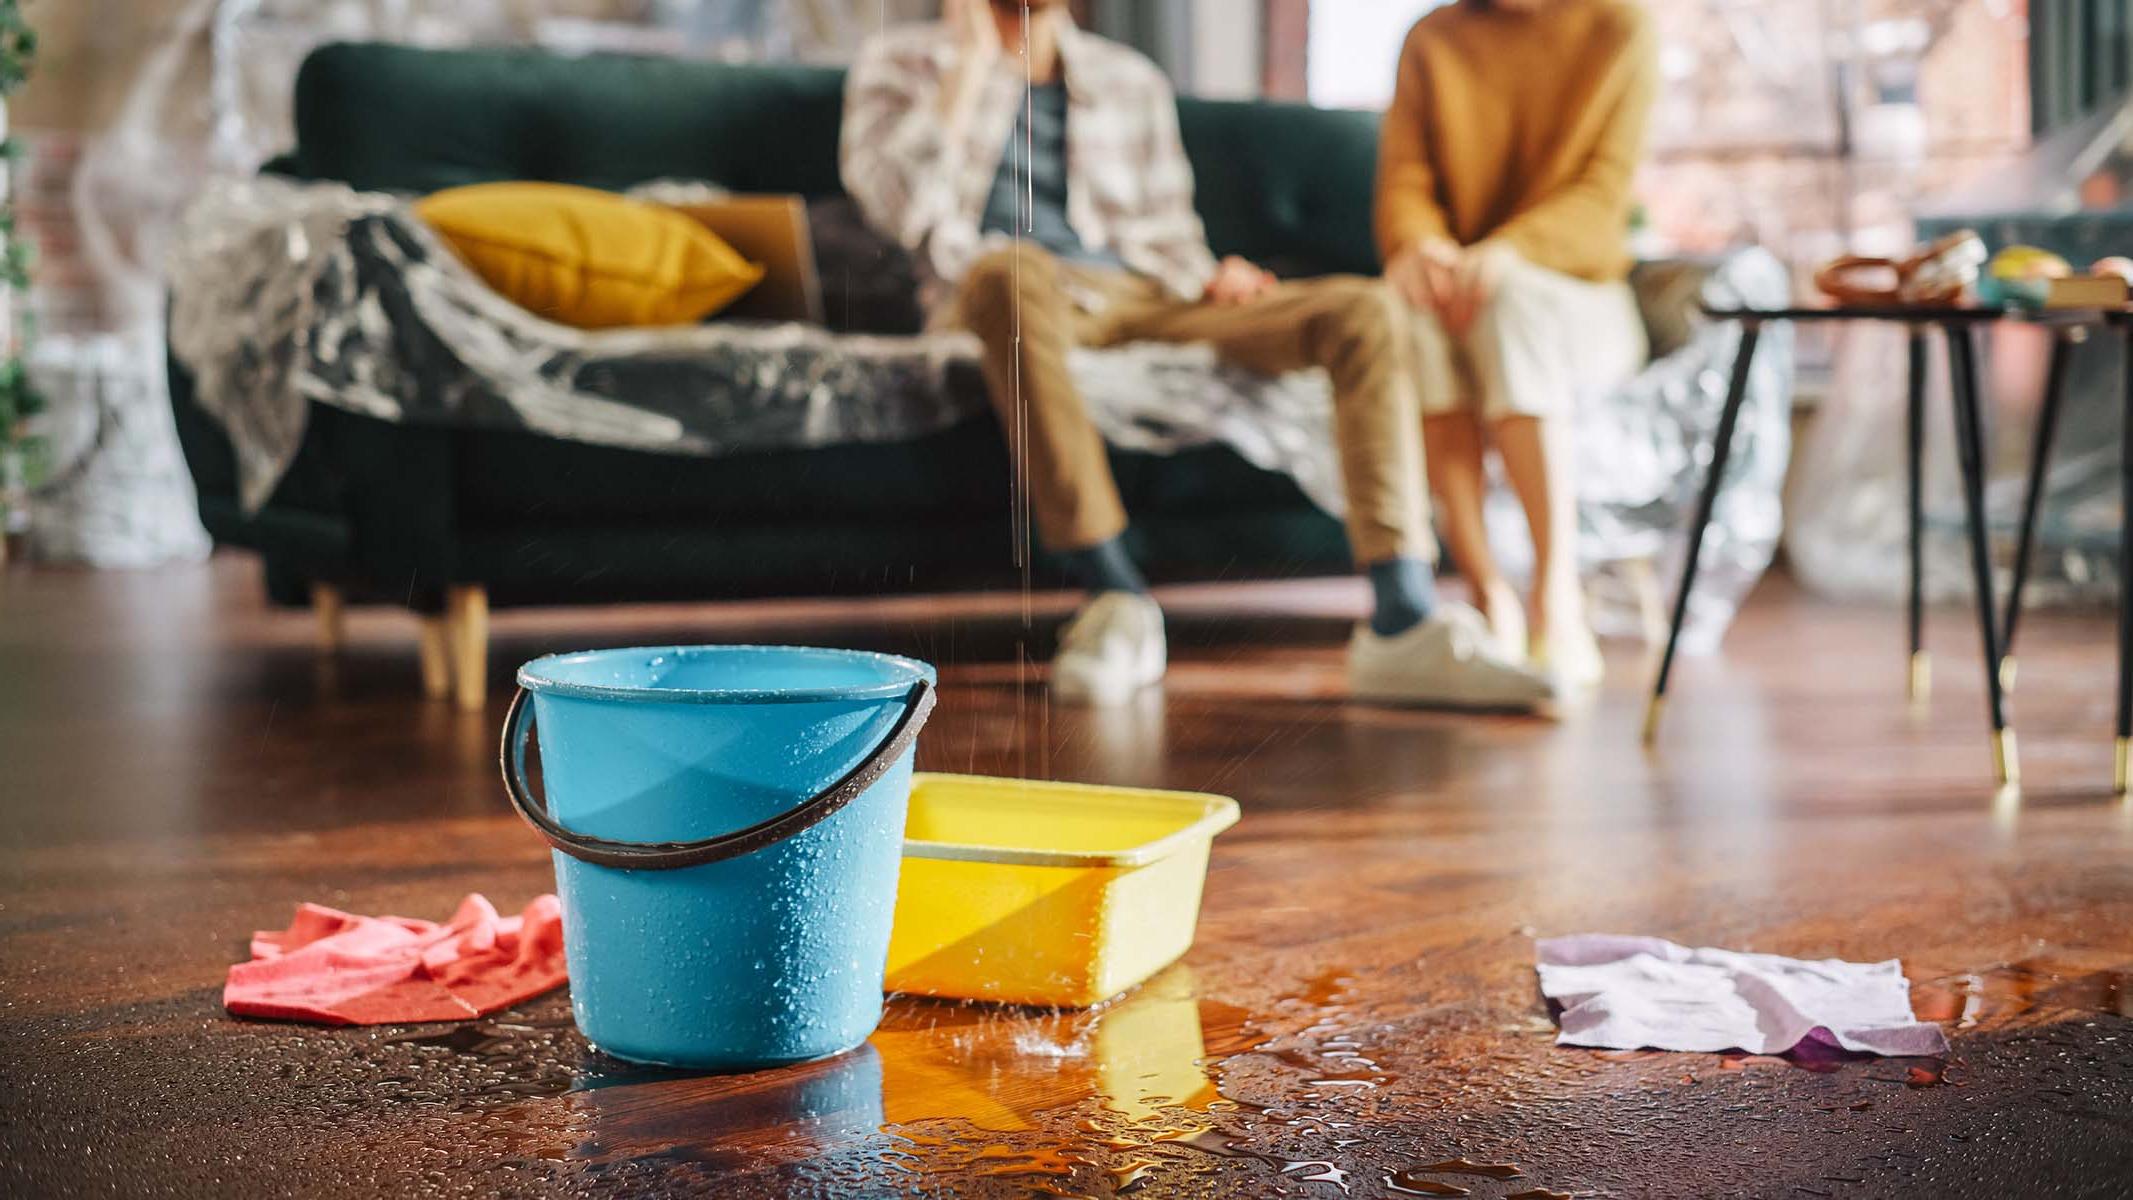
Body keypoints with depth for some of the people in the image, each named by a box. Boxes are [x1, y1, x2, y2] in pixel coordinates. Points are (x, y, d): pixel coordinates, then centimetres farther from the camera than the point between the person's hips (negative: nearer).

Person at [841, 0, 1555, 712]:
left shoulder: (1131, 81, 26)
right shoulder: (902, 62, 14)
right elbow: (898, 205, -6)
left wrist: (1212, 279, 0)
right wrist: (973, 60, -3)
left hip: (1146, 300, 5)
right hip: (1004, 304, -4)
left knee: (1364, 310, -16)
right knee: (1012, 269, -41)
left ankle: (1403, 626, -31)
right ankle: (1118, 600, -39)